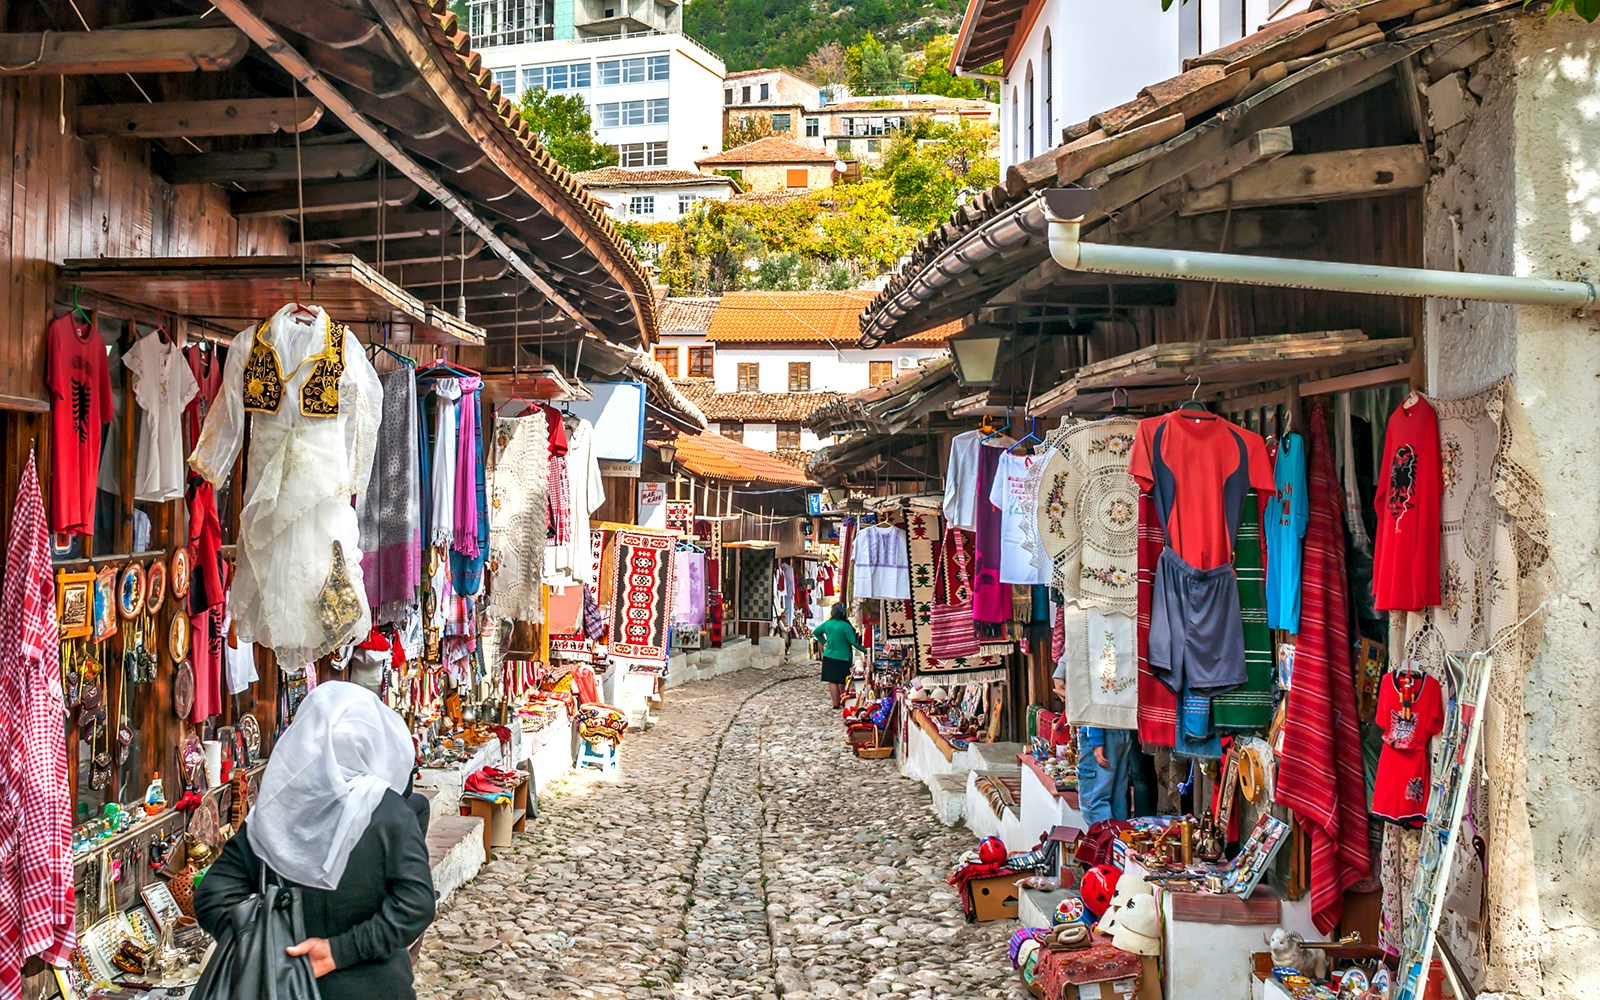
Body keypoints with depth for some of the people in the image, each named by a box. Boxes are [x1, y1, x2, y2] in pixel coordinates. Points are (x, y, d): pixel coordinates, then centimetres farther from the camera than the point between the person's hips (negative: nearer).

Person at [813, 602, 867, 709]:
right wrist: (864, 650, -5)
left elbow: (815, 632, 15)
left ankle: (835, 703, 7)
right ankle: (842, 701, 20)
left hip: (829, 656, 4)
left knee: (832, 681, 6)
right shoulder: (845, 625, -16)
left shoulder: (827, 624, 1)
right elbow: (853, 641, -15)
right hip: (842, 657, -4)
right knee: (841, 682, 10)